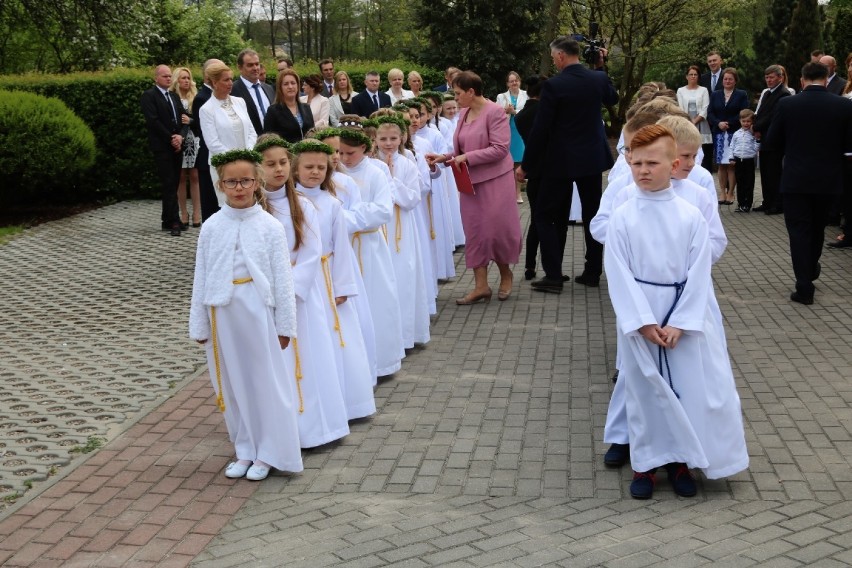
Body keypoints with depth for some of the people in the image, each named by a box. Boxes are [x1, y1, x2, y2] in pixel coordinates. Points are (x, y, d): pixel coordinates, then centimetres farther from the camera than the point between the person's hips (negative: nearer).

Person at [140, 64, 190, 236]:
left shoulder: (174, 96, 19)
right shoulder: (149, 96, -3)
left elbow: (184, 119, 11)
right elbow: (153, 121, -12)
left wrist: (180, 136, -8)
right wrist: (171, 139, -12)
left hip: (177, 146, 6)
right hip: (162, 147, -6)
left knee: (173, 184, 6)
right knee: (169, 185, -8)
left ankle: (167, 220, 12)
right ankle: (174, 222, -8)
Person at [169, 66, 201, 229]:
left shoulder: (196, 98, 9)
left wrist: (190, 121, -14)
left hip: (194, 141, 1)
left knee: (195, 177, -2)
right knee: (181, 178, 1)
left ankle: (197, 214, 0)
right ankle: (183, 215, 5)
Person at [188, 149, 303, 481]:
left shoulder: (270, 227, -5)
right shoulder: (211, 228, 0)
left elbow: (282, 279, -3)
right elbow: (201, 278, 4)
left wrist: (284, 324, -2)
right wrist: (199, 325, 6)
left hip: (258, 311, -2)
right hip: (223, 314, 3)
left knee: (265, 381, 6)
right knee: (232, 383, 12)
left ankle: (267, 453, 20)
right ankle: (244, 450, 27)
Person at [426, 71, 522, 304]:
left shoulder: (495, 112, -13)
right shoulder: (464, 113, 8)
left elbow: (500, 149, -20)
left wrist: (467, 157, -20)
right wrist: (444, 158, -1)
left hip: (494, 180, -7)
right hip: (470, 181, 7)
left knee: (496, 229, 0)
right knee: (474, 231, 4)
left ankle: (505, 274, 25)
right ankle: (481, 285, 8)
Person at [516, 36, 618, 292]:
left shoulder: (554, 85, -16)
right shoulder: (598, 78, -1)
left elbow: (540, 129, -15)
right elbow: (612, 99, 23)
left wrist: (525, 165, -7)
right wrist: (601, 67, 19)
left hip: (561, 161, -5)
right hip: (592, 158, 5)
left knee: (546, 216, 4)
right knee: (592, 214, 13)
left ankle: (553, 276, -2)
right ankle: (593, 272, 17)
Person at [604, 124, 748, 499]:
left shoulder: (691, 217, -6)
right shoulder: (622, 218, -7)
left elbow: (698, 274, -7)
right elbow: (619, 275, -9)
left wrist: (679, 324, -14)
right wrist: (644, 323, -15)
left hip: (685, 316, 1)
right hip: (638, 317, 0)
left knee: (694, 388, 6)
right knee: (644, 391, 9)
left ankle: (680, 460, 24)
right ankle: (646, 462, 24)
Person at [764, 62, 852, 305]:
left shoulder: (786, 104, -8)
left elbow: (773, 142, -2)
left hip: (796, 179, -2)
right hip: (828, 178, 2)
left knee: (799, 231, 3)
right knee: (817, 227, 23)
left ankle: (804, 288, -1)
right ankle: (811, 269, 43)